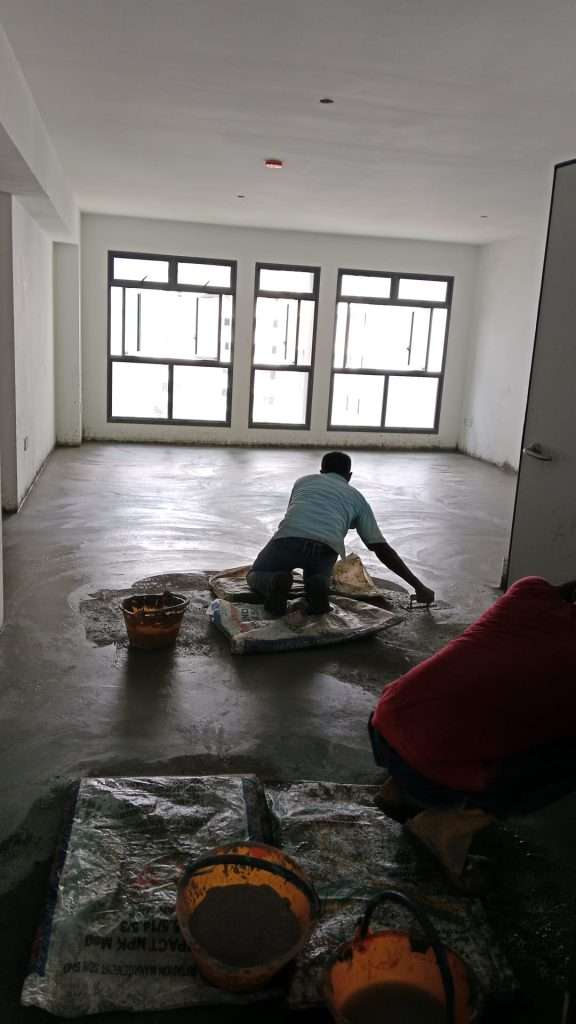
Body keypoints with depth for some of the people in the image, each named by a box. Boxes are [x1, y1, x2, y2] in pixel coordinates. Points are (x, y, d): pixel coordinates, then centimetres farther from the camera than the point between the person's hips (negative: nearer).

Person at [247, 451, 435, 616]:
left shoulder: (303, 481, 34)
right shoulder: (357, 498, 29)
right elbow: (382, 549, 22)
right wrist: (418, 586, 25)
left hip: (288, 537, 0)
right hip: (325, 546, 0)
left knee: (255, 576, 27)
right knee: (318, 578, 33)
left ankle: (275, 583, -9)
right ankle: (317, 584, -4)